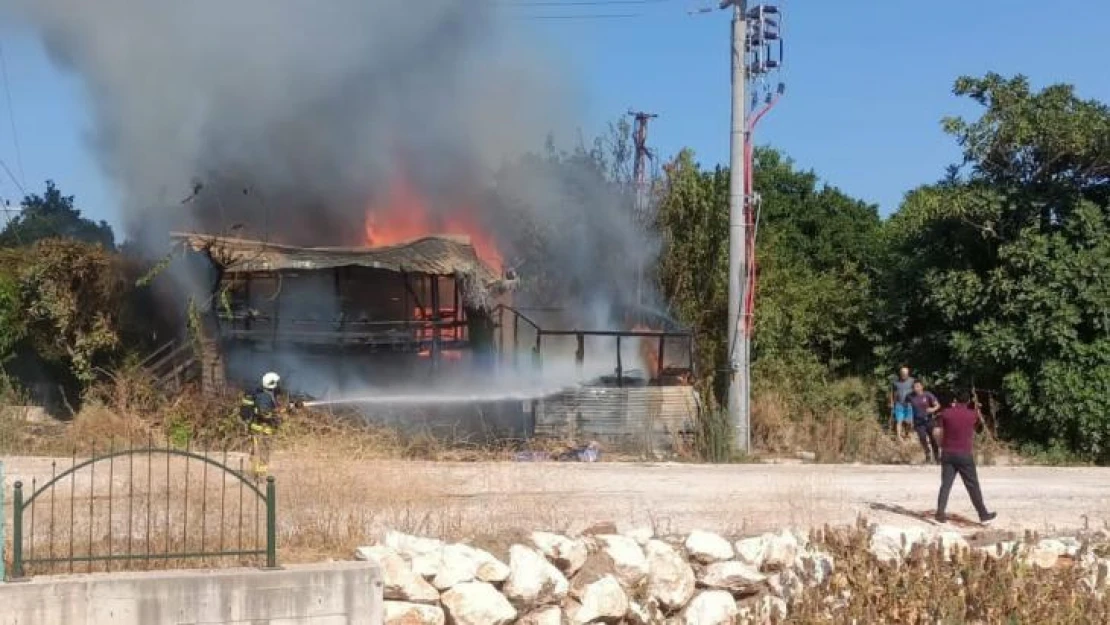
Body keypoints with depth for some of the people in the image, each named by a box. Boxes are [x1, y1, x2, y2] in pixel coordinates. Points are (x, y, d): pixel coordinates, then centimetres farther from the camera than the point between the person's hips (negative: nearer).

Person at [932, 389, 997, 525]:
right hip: (965, 455, -2)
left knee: (945, 484, 5)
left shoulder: (946, 413, -3)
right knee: (973, 486, 5)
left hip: (948, 453, 2)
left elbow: (937, 432, -5)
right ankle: (984, 515, 11)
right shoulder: (972, 414, -4)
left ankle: (940, 514, -1)